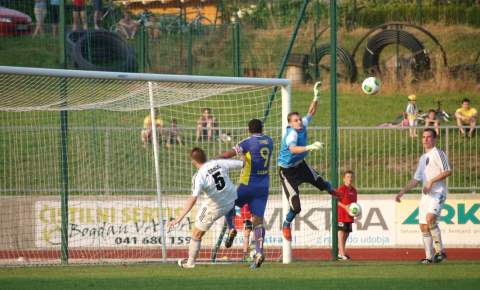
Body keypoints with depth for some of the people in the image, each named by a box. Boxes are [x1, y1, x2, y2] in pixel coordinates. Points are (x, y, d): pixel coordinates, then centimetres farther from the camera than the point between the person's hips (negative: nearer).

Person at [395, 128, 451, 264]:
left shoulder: (438, 153, -2)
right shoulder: (423, 158, 22)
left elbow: (448, 171, -13)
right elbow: (416, 179, 27)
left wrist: (431, 182, -18)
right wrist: (402, 192, 19)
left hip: (437, 193, -9)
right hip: (425, 195, 9)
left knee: (430, 217, -29)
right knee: (424, 226, 3)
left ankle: (440, 251, -22)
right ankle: (429, 257, 8)